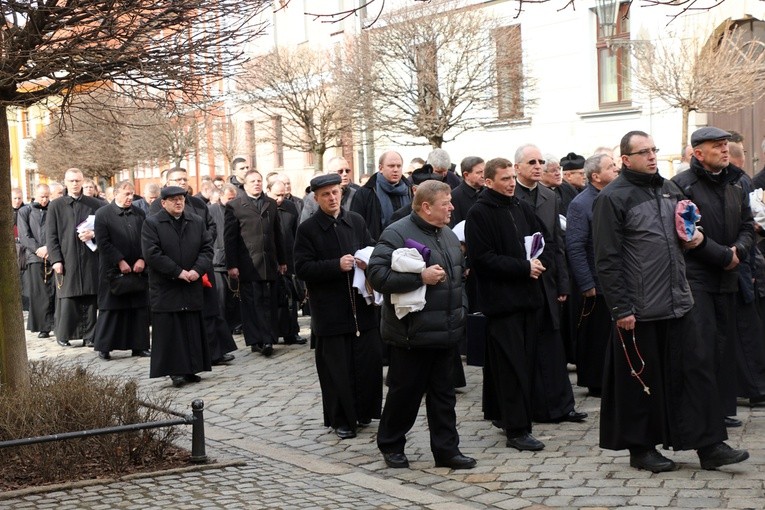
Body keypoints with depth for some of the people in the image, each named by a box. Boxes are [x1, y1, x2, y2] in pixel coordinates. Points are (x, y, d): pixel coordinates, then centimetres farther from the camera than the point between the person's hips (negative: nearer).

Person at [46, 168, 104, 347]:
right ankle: (63, 334, 8)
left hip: (90, 258, 1)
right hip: (66, 259, -1)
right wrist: (55, 259, -6)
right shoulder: (56, 206, 6)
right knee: (66, 299, -2)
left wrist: (93, 234, -10)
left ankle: (89, 335, 7)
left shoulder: (96, 204, 8)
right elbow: (51, 235, 3)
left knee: (89, 298, 2)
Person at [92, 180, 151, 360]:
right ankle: (104, 347, 10)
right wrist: (120, 262, -15)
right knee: (110, 309, 2)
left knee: (139, 309, 6)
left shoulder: (139, 214, 9)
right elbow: (103, 242, -10)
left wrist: (142, 259, -7)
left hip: (138, 269, 4)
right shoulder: (103, 214, -4)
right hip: (113, 271, -4)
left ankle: (139, 346, 13)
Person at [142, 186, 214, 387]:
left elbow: (207, 248, 5)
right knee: (170, 330, -2)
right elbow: (152, 254, -13)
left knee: (193, 330, 7)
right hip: (165, 289, -4)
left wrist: (197, 270, -13)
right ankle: (175, 371, 3)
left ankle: (191, 368, 15)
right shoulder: (152, 224, -4)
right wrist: (178, 272, -16)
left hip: (192, 288, 4)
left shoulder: (197, 222, 10)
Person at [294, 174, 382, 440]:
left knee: (370, 361, 5)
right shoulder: (308, 229, -4)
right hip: (330, 311, -3)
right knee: (336, 369, 3)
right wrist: (337, 265, -20)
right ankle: (340, 420, 16)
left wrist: (368, 263, -10)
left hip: (362, 306, 4)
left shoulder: (357, 222, 8)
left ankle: (363, 411, 23)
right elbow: (302, 268, -10)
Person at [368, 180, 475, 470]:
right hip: (412, 334, -7)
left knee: (443, 392, 11)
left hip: (445, 332, 7)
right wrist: (421, 277, -24)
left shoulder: (448, 235, 14)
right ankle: (391, 446, 23)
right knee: (405, 392, 5)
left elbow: (459, 270, 29)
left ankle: (446, 450, 18)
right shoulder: (397, 234, -13)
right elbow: (377, 275, -22)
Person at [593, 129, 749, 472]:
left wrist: (693, 236, 5)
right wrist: (621, 308, -17)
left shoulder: (669, 189, 13)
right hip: (639, 309, -7)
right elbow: (607, 259, -14)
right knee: (641, 379, 4)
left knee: (697, 368, 5)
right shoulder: (612, 198, -9)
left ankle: (709, 446, 11)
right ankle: (641, 448, 18)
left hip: (679, 303, 7)